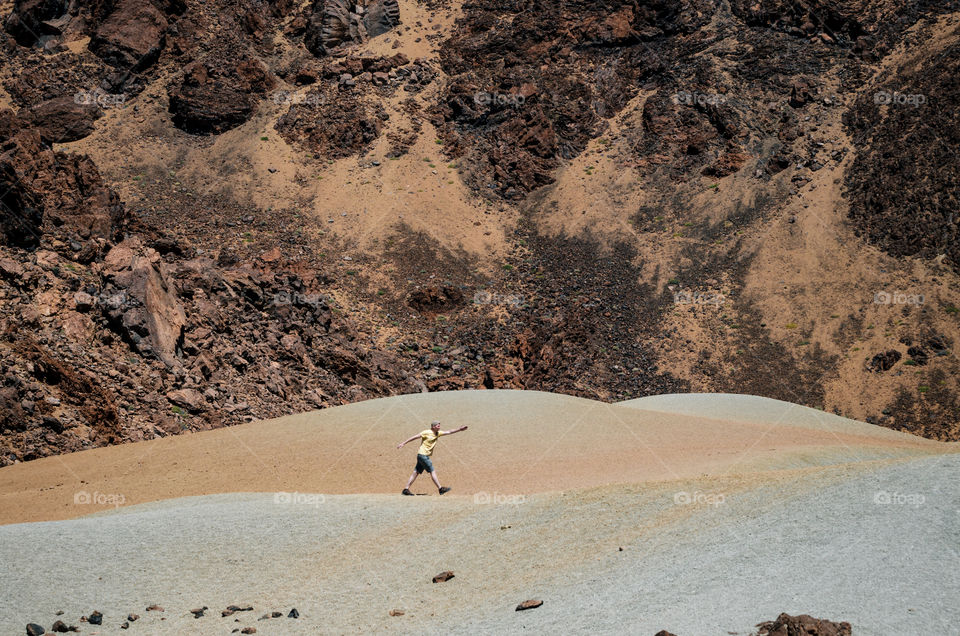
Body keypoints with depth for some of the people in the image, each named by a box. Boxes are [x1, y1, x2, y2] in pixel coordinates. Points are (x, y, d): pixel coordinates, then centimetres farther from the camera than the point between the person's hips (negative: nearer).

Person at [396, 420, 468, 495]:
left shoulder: (438, 433, 12)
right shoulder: (426, 432, -10)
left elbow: (449, 432, 12)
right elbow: (415, 437, -8)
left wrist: (459, 430, 2)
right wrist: (404, 443, -8)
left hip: (425, 456, 8)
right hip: (422, 454, -8)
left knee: (416, 472, 5)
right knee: (432, 471, -8)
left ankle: (406, 489, 5)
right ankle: (440, 488, -7)